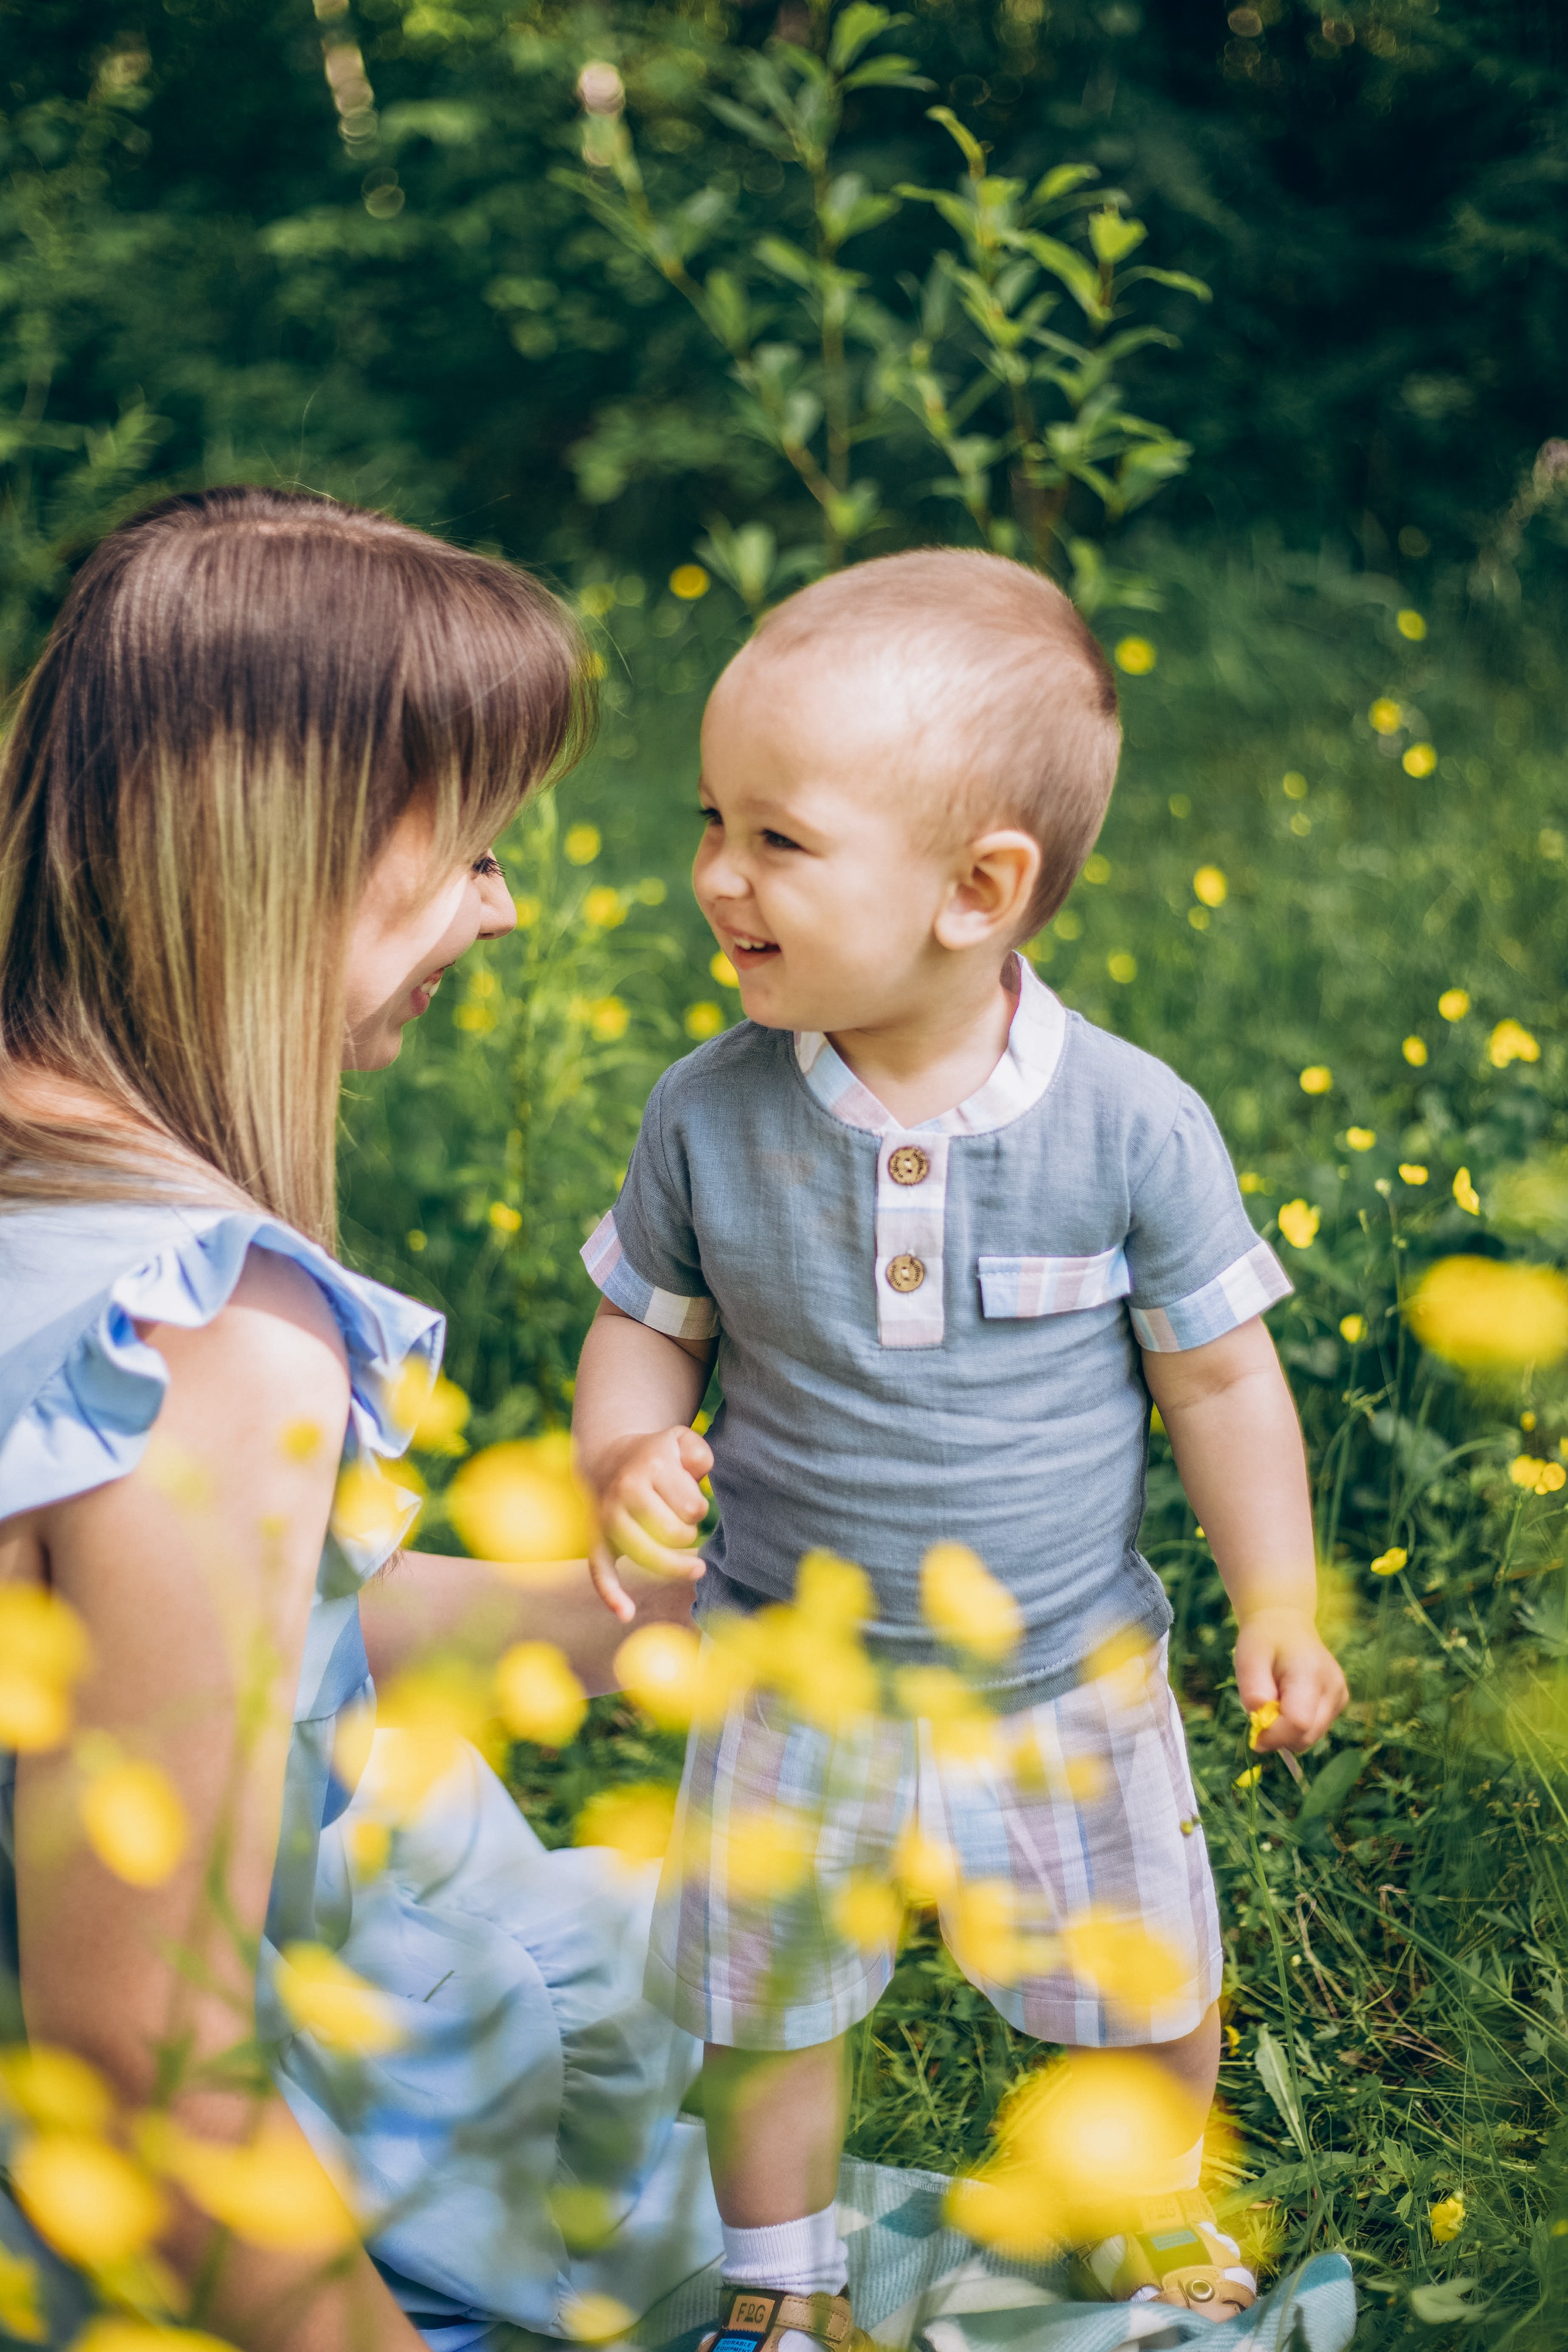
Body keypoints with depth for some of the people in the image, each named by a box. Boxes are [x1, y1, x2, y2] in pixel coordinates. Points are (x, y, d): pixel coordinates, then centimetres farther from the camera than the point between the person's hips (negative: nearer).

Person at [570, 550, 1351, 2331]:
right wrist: (627, 1462, -21)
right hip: (793, 1682, 1)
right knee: (763, 2004, 18)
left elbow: (1219, 1380, -8)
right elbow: (646, 1328, -1)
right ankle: (780, 2281, 47)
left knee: (1148, 1996, 20)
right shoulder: (709, 1116, -16)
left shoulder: (1131, 1126, -20)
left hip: (1069, 1681, 0)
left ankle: (1154, 2208, 53)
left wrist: (1278, 1611, -5)